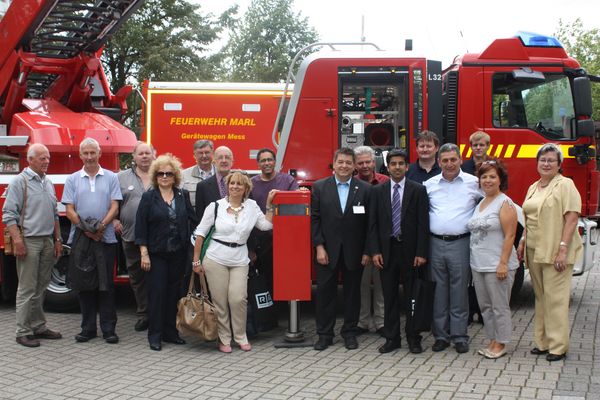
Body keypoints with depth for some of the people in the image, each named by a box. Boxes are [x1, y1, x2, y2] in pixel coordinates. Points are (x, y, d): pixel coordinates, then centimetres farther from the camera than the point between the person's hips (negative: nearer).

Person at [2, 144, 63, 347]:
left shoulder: (48, 183, 16)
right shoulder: (20, 182, -5)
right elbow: (9, 214, -10)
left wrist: (57, 240, 15)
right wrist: (17, 240, -18)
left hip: (47, 241, 7)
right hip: (29, 241, -7)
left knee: (41, 287, 12)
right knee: (27, 288, -4)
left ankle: (39, 326, 20)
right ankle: (23, 332, 1)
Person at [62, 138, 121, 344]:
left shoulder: (111, 178, 6)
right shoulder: (72, 179, 8)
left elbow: (114, 207, 0)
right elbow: (69, 210, 2)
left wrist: (101, 226, -15)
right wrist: (86, 229, -11)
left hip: (106, 238, -1)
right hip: (79, 239, 1)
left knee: (106, 284, 0)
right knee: (84, 283, 5)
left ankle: (108, 328, 4)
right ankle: (88, 328, 12)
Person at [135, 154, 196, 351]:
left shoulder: (183, 196, 7)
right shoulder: (148, 197, -1)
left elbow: (192, 219, 5)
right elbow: (140, 226, -4)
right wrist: (144, 253, -10)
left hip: (178, 254, 3)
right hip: (156, 254, -3)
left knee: (173, 292, 8)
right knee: (157, 292, -2)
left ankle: (170, 332, 18)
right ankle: (155, 335, 6)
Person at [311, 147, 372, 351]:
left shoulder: (365, 189, 1)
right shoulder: (319, 187, 2)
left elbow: (369, 223, 0)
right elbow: (314, 219, 0)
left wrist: (366, 251, -4)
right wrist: (319, 246, -7)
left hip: (354, 252, 0)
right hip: (328, 250, 0)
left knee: (352, 292, 8)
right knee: (325, 291, 4)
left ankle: (350, 332, 21)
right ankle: (324, 334, 14)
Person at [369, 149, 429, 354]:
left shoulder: (418, 190, 0)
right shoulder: (378, 191, 7)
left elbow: (423, 223, -3)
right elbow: (373, 223, 5)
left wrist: (421, 253, -9)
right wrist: (375, 251, -3)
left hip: (410, 250, -2)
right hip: (387, 250, 2)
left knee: (412, 296, 4)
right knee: (389, 297, 7)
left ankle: (413, 339, 14)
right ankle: (391, 338, 15)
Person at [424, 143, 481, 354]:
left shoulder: (473, 183, 2)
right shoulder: (429, 184, 8)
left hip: (460, 243, -2)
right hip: (436, 243, 2)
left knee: (459, 291, 1)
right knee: (438, 291, 6)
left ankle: (459, 336, 9)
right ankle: (441, 335, 14)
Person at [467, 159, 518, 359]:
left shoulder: (505, 203, -9)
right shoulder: (480, 204, 15)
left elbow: (510, 235, -14)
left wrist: (503, 263, -20)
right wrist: (474, 262, 14)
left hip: (497, 265, -8)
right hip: (478, 265, 8)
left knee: (499, 306, 0)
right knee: (485, 306, 13)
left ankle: (501, 344, 9)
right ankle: (492, 341, 23)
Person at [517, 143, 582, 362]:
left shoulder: (565, 185, -7)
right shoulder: (533, 188, 16)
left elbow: (571, 218, -13)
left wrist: (563, 249, -19)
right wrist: (523, 242, 15)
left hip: (555, 252, -7)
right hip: (534, 251, 7)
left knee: (555, 297, -6)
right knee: (540, 297, 11)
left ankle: (558, 346, 0)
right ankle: (542, 341, 19)